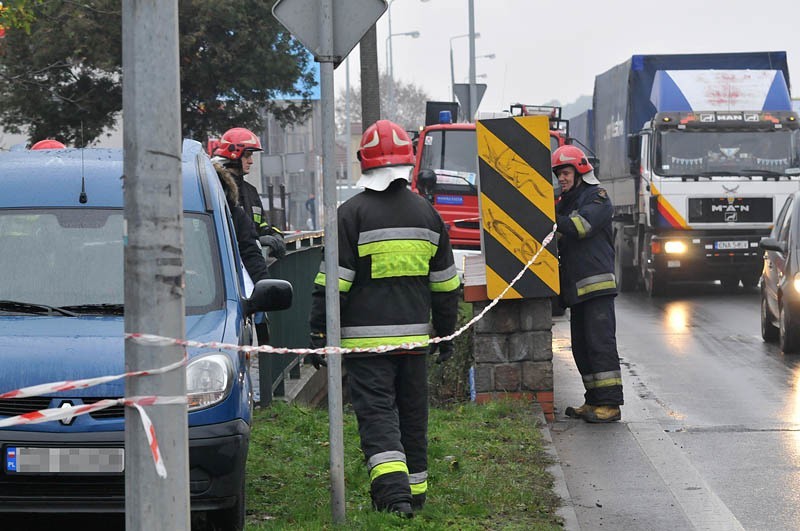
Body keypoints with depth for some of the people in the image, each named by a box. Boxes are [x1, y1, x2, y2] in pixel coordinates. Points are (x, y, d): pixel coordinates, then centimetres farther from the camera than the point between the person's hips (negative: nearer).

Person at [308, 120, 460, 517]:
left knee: (376, 411, -6)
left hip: (365, 337, -4)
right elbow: (445, 283, 15)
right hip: (414, 334, 4)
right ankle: (415, 490, 22)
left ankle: (393, 489, -22)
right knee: (412, 412, 14)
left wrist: (319, 335, -4)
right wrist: (445, 334, 24)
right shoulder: (426, 213, 8)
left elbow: (332, 285, -10)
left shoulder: (352, 213, -7)